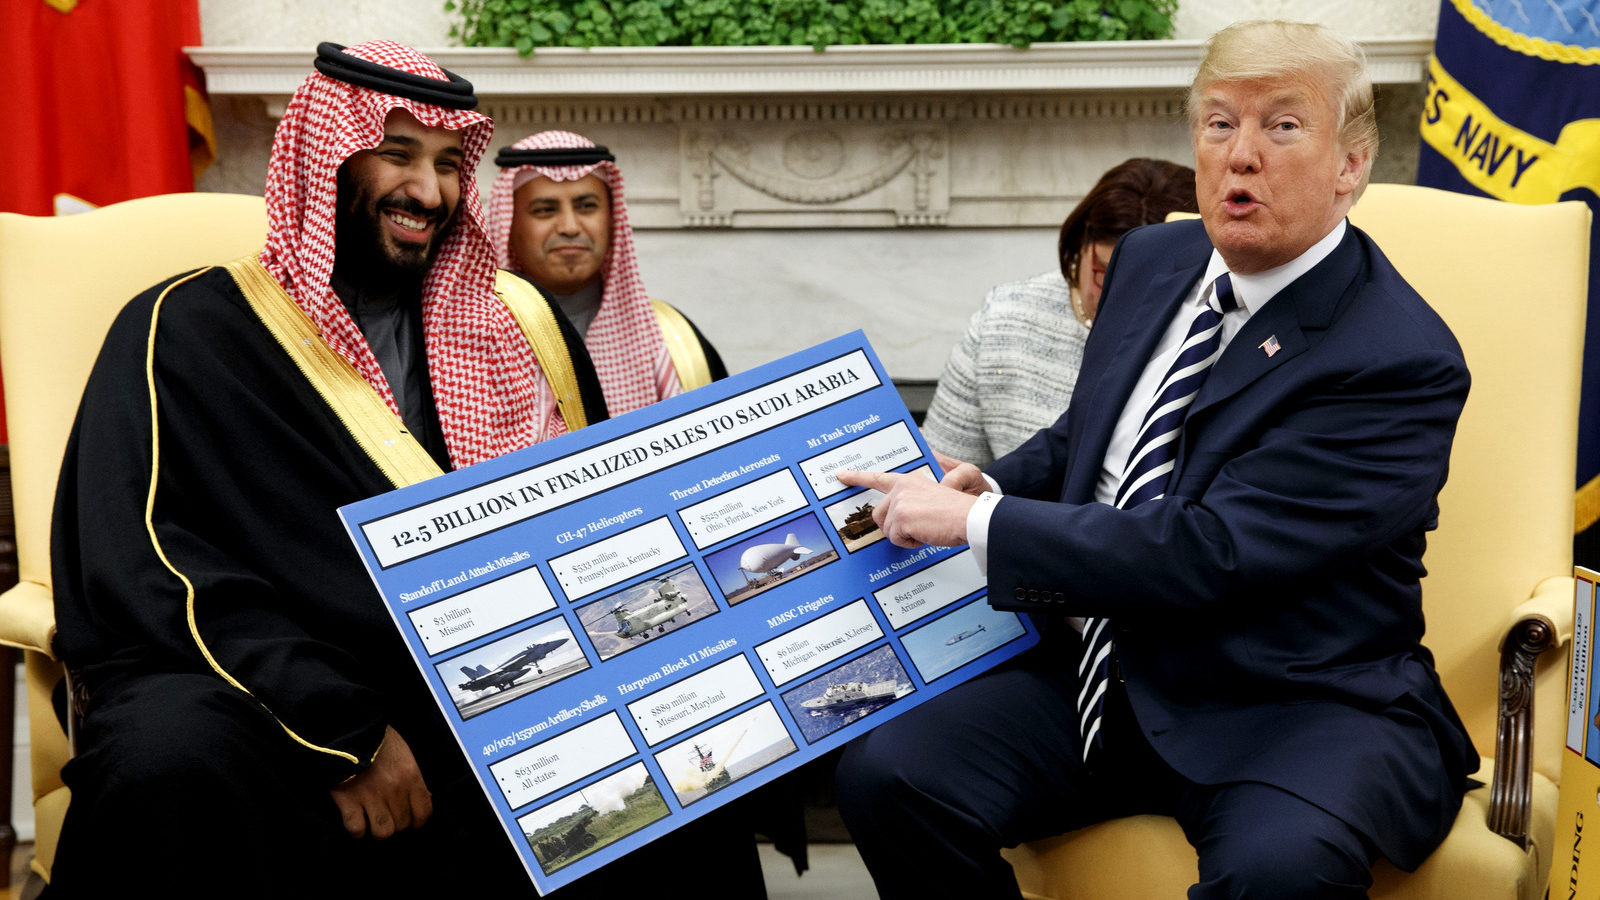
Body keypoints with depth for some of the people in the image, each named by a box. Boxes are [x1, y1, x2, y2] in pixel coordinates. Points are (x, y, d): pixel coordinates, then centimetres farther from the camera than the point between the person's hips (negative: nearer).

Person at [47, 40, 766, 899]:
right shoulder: (187, 329, 3)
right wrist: (344, 732, -18)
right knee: (174, 760, -36)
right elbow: (136, 570, -8)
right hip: (263, 701, -3)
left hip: (474, 692, 4)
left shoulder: (482, 337, 19)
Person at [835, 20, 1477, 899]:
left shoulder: (1402, 362, -16)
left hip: (1300, 705, -6)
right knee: (886, 776, -16)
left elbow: (1208, 554, -22)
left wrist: (978, 523, -16)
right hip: (1098, 665, 6)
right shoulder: (1153, 259, 8)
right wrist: (992, 485, 4)